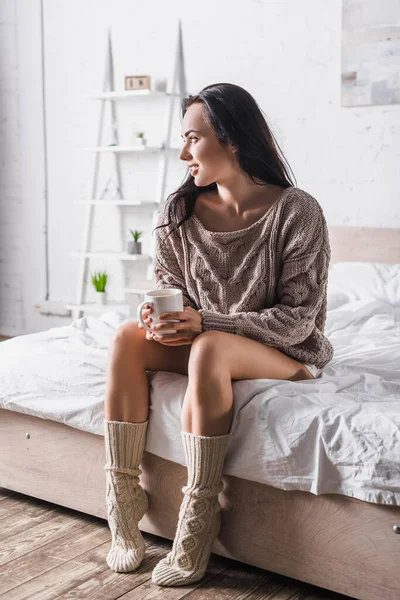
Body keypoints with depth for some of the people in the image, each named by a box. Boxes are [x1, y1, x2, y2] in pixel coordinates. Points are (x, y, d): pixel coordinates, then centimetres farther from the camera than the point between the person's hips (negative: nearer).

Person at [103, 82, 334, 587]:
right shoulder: (179, 213, -2)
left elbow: (298, 318, -17)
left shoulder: (296, 211, -16)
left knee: (209, 348, -36)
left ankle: (196, 526, -26)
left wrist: (206, 322, -27)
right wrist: (160, 319, -20)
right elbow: (168, 290, 6)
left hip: (286, 354, -5)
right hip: (203, 343, 5)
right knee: (127, 337, -21)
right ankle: (123, 507, -18)